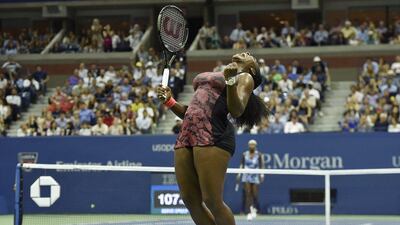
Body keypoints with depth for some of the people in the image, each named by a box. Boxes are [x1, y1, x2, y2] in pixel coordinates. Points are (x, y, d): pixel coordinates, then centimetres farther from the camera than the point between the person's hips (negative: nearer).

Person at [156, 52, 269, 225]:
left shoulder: (245, 78, 11)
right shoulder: (214, 77, 31)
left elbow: (237, 111, -7)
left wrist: (231, 81, -20)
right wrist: (168, 100, 16)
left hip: (213, 136, -7)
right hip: (186, 133, 7)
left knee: (212, 201, -14)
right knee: (191, 201, 0)